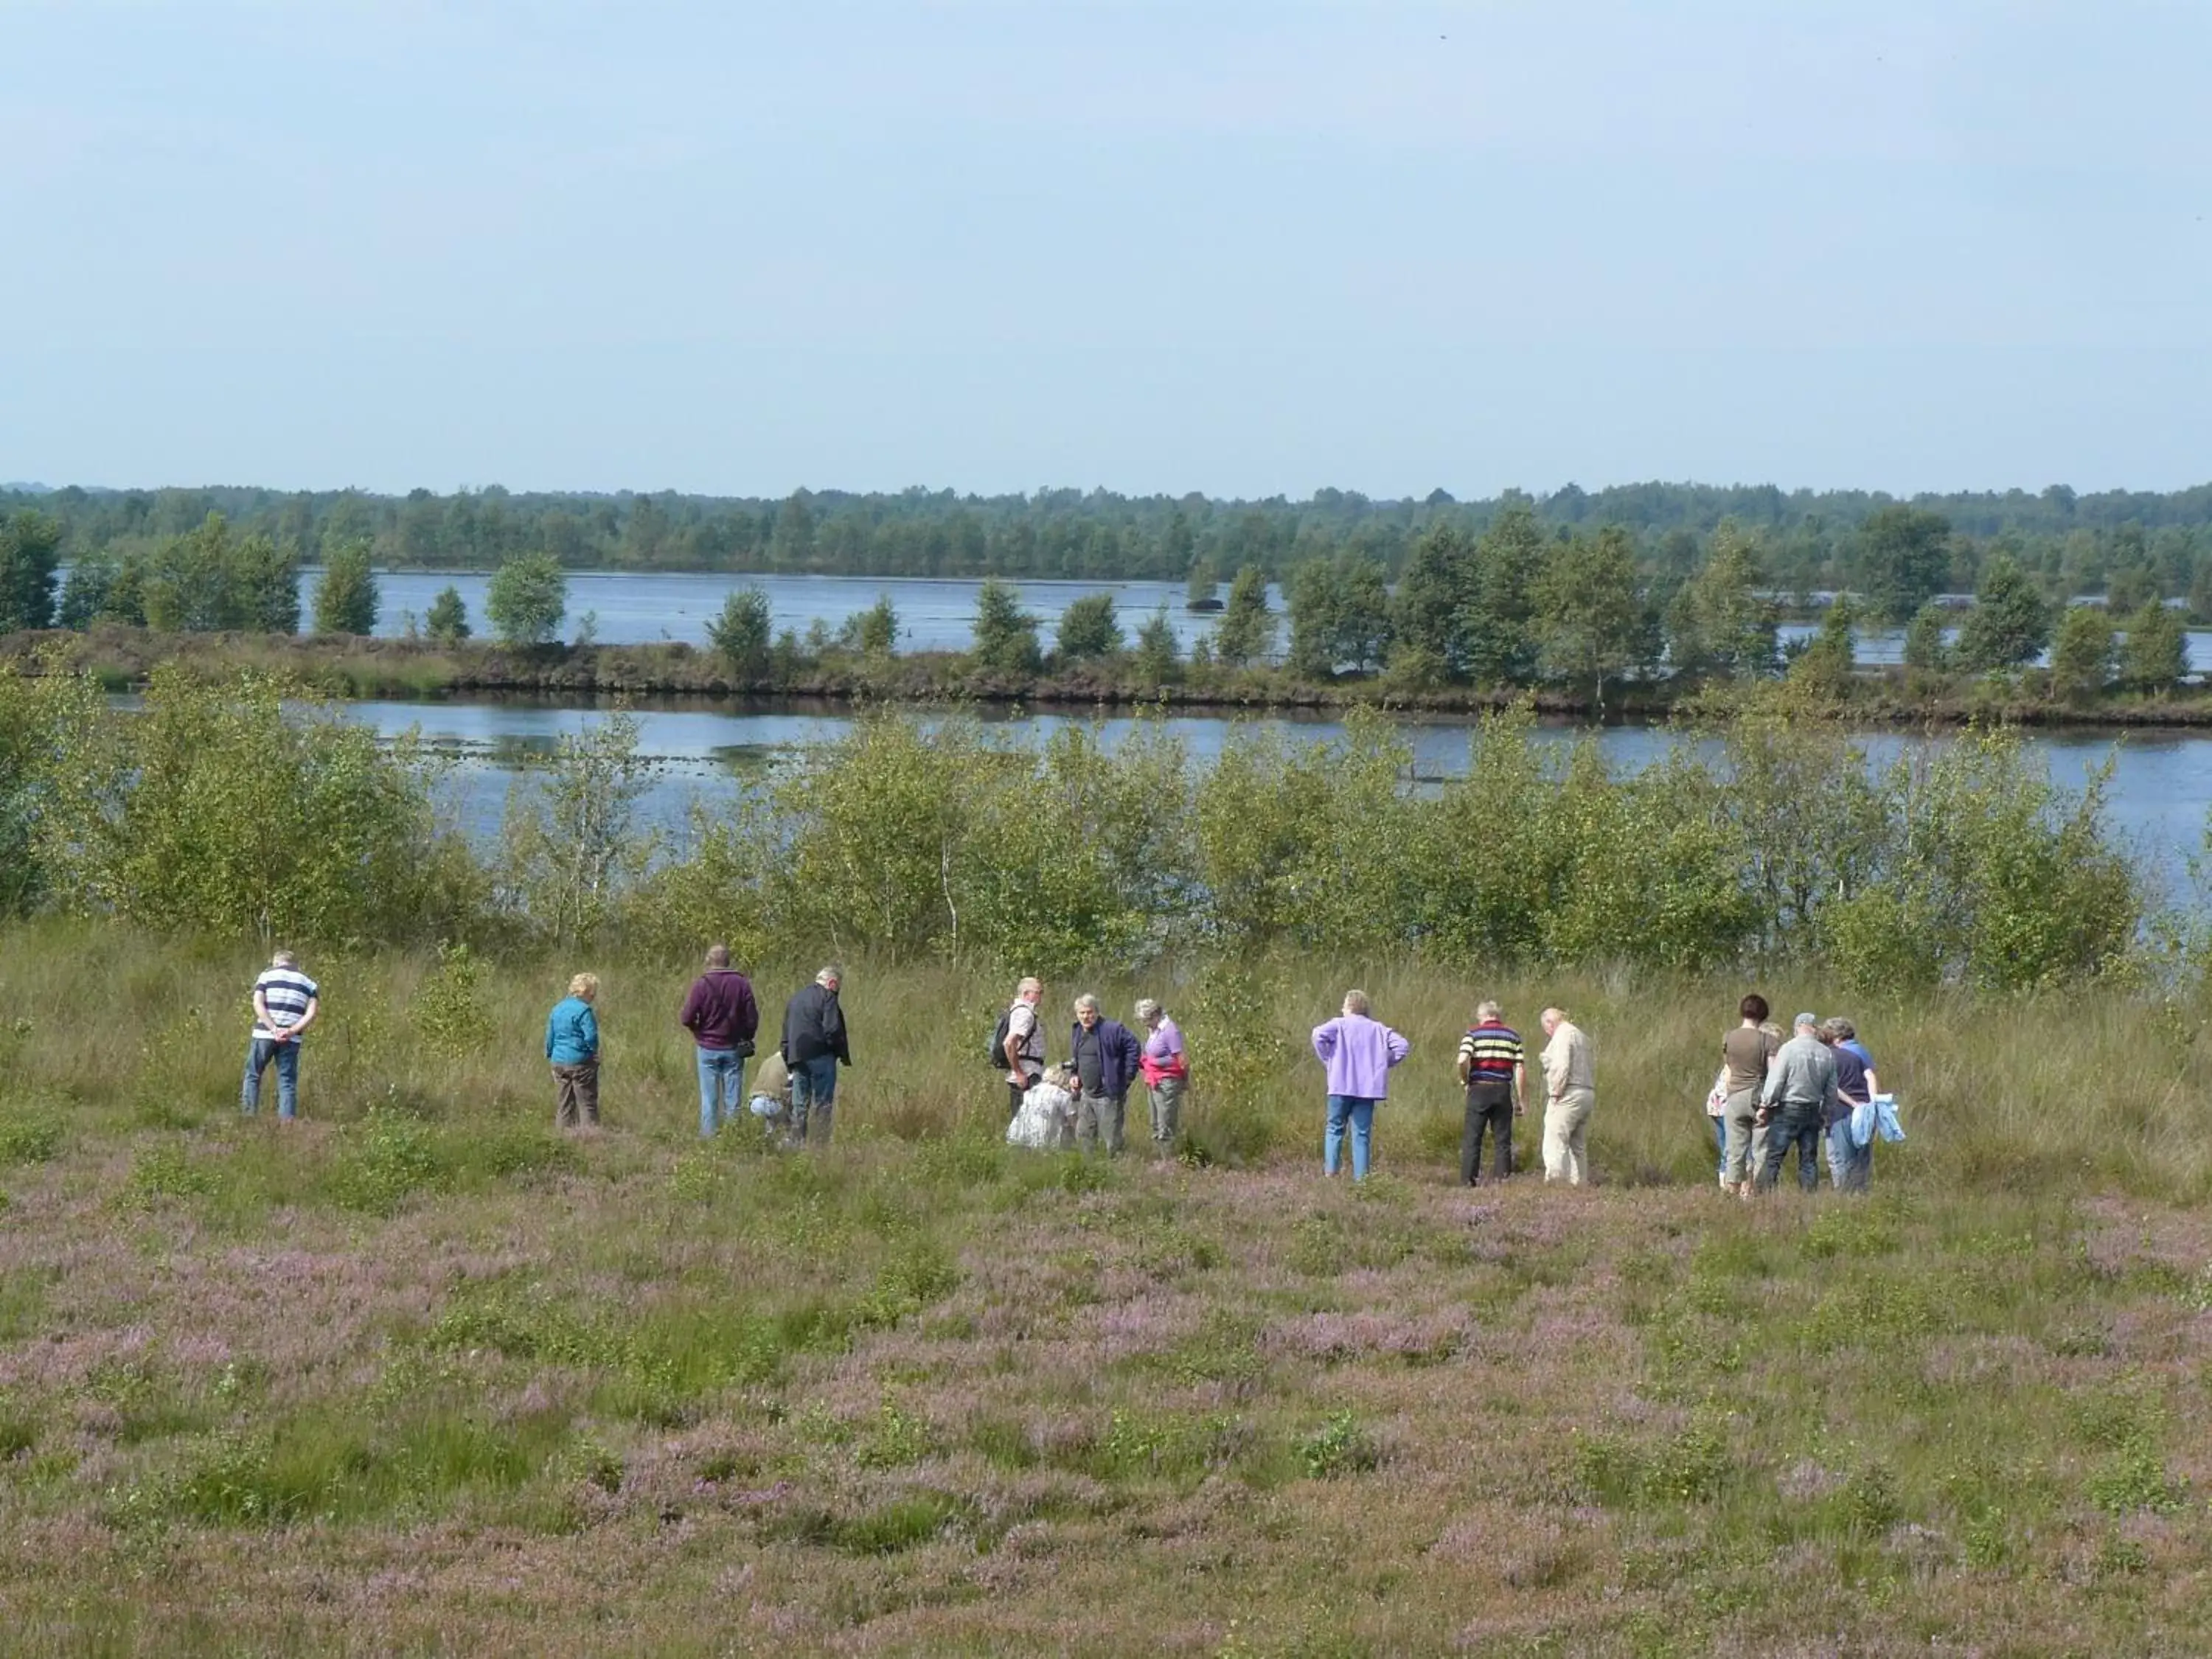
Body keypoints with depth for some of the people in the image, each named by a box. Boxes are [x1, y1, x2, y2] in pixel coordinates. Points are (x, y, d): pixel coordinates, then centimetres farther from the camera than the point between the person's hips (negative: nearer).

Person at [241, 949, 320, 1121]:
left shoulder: (267, 975, 7)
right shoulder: (308, 983, 12)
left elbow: (258, 1004, -7)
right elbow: (312, 1013, -1)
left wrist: (274, 1029, -12)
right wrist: (291, 1032, -9)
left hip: (264, 1034, -2)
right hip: (292, 1040, 2)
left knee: (253, 1075, 11)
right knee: (287, 1081, 5)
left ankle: (249, 1115, 7)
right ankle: (287, 1119, -2)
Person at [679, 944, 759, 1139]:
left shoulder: (702, 984, -10)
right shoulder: (742, 984, -4)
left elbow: (686, 1019, -11)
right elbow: (752, 1019, -2)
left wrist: (698, 1031, 10)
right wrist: (744, 1039, 15)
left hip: (708, 1049, -2)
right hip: (734, 1049, 2)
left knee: (709, 1099, 5)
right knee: (733, 1100, 7)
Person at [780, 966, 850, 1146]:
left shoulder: (795, 997, 18)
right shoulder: (827, 997, -7)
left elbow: (786, 1033, 21)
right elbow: (832, 1030, -15)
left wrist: (789, 1060, 23)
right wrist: (844, 1055, -5)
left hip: (797, 1058, 6)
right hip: (820, 1057, -6)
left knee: (799, 1106, 10)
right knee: (823, 1103, -1)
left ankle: (797, 1143, 8)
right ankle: (821, 1143, -5)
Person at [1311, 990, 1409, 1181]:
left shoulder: (1340, 1024, 1)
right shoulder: (1378, 1029, 10)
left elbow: (1319, 1034, -17)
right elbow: (1402, 1045, 3)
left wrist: (1327, 1059, -4)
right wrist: (1383, 1063, 11)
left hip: (1342, 1086, -2)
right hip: (1369, 1087, 2)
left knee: (1335, 1129, 10)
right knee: (1362, 1134, 6)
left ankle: (1330, 1171, -1)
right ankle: (1361, 1176, -1)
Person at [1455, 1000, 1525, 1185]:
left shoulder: (1473, 1033, 2)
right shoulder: (1513, 1035, 8)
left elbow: (1463, 1060, -15)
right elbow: (1521, 1069, 2)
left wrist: (1465, 1081, 3)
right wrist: (1522, 1100, 5)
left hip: (1479, 1090, -2)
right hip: (1503, 1091, 2)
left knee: (1472, 1140, 2)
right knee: (1503, 1140, 6)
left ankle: (1467, 1181, -2)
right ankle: (1503, 1181, 4)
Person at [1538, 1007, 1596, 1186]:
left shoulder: (1562, 1035, -5)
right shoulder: (1580, 1036, 24)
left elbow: (1562, 1067, -18)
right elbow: (1591, 1070, 22)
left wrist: (1556, 1093, -15)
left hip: (1568, 1096, -10)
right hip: (1587, 1093, 10)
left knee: (1555, 1140, -15)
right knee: (1578, 1145, 11)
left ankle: (1553, 1179, -26)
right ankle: (1579, 1182, 8)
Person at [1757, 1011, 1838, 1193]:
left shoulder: (1789, 1049, -9)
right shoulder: (1826, 1054, 4)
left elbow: (1775, 1080, -9)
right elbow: (1831, 1089, 9)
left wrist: (1765, 1105, -1)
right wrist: (1826, 1113, 20)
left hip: (1787, 1110, -4)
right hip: (1813, 1111, 4)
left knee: (1773, 1157, -4)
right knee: (1809, 1159, 8)